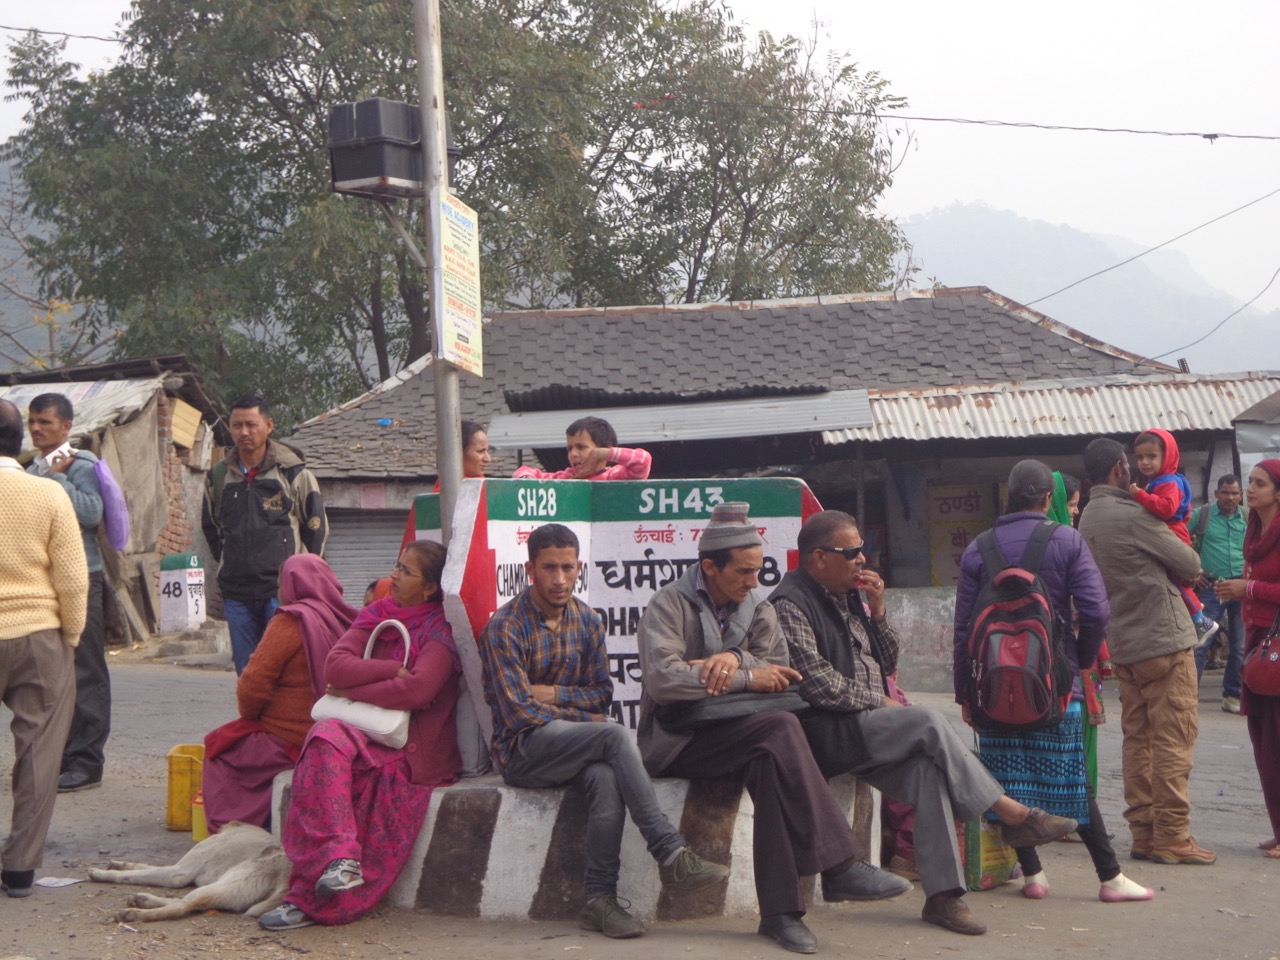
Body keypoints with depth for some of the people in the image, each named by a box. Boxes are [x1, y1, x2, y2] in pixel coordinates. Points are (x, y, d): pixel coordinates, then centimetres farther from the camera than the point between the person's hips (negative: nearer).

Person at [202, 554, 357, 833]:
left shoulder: (292, 621, -15)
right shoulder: (340, 620, 3)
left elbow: (253, 685, -16)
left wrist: (249, 714, 6)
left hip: (291, 742, -7)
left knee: (218, 744, 15)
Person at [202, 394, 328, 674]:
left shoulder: (293, 472, 0)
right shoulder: (218, 476, 10)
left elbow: (317, 526, 7)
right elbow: (211, 526, 27)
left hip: (283, 591, -4)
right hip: (236, 593, 4)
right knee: (246, 672, 4)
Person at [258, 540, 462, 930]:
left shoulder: (441, 631, -2)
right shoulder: (374, 616, 16)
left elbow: (417, 689, -19)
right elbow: (335, 666, 0)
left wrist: (354, 691, -8)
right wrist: (395, 670, -11)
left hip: (414, 751, -5)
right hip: (369, 736, 5)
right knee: (328, 738, -29)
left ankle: (307, 898, -31)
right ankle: (340, 855, -39)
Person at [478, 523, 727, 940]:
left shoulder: (587, 621, 8)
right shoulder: (504, 628, -10)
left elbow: (602, 694, 9)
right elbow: (520, 713, -14)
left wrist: (553, 694, -8)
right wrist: (587, 720, -12)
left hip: (573, 747, 5)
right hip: (522, 752, -5)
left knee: (605, 777, -32)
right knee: (615, 736, -30)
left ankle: (600, 898, -27)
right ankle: (670, 853, -30)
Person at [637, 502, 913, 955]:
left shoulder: (758, 609, 17)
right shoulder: (670, 604, -2)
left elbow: (779, 669, 1)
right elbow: (661, 678, -20)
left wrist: (734, 659, -19)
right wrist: (748, 677, -19)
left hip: (732, 735, 6)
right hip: (675, 742, -6)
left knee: (770, 762, -32)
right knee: (780, 729, -31)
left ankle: (780, 912, -34)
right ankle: (840, 866, -35)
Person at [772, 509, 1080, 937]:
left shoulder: (848, 596, 18)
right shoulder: (790, 605, -8)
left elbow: (887, 663, 20)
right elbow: (819, 685, -16)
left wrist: (877, 611, 5)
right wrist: (879, 702, -7)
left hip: (868, 726, 7)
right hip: (828, 733, -7)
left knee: (926, 766, -22)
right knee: (928, 722, -25)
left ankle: (943, 894, -25)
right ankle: (1012, 814, -16)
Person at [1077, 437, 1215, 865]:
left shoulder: (1087, 520, 11)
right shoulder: (1133, 516, -16)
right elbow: (1191, 565, -8)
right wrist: (1190, 564, 15)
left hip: (1124, 647, 9)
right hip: (1164, 641, -9)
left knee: (1138, 740, 10)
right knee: (1173, 741, -5)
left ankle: (1143, 833, 12)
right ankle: (1172, 837, -4)